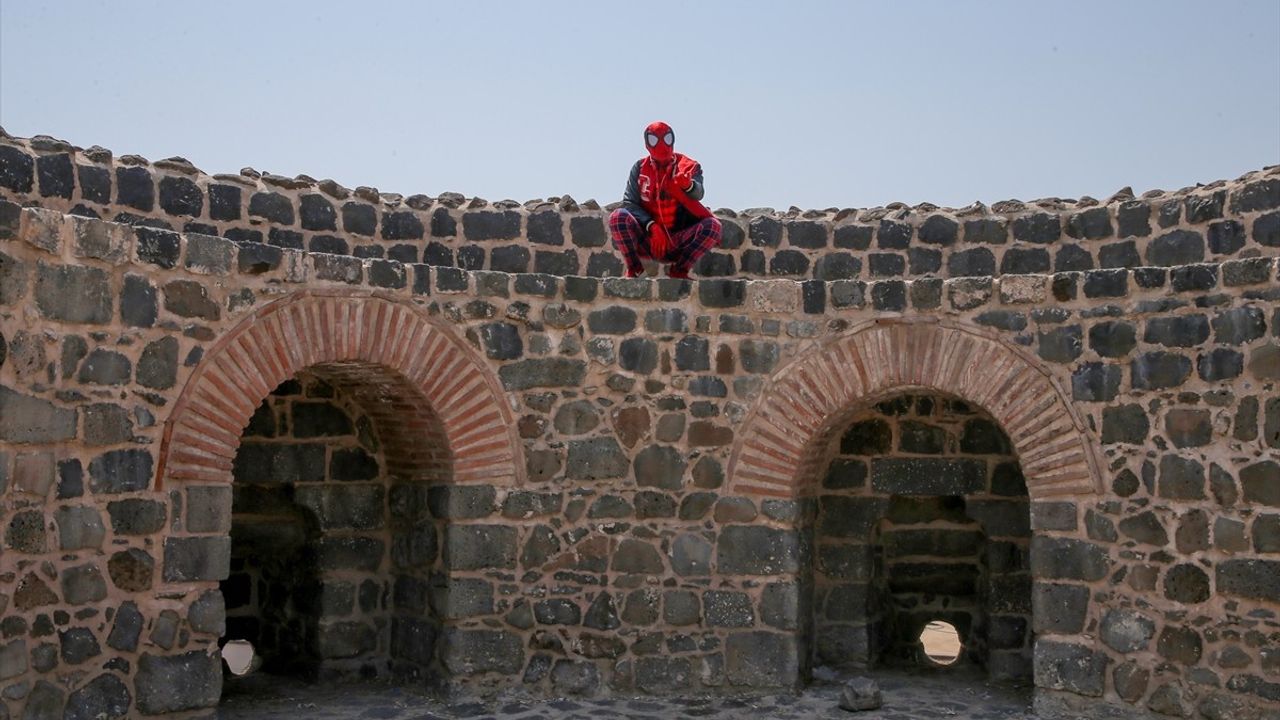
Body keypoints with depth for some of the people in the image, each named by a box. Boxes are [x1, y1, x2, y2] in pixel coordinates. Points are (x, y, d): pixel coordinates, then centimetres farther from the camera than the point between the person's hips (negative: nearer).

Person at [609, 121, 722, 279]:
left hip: (678, 242, 0)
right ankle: (633, 269, -13)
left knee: (713, 225, -25)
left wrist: (688, 185, -43)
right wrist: (651, 226, -20)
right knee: (618, 216, -26)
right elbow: (629, 203, -4)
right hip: (646, 239, 0)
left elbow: (698, 194, -18)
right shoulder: (640, 167, 7)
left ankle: (679, 270, -13)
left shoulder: (689, 166, 4)